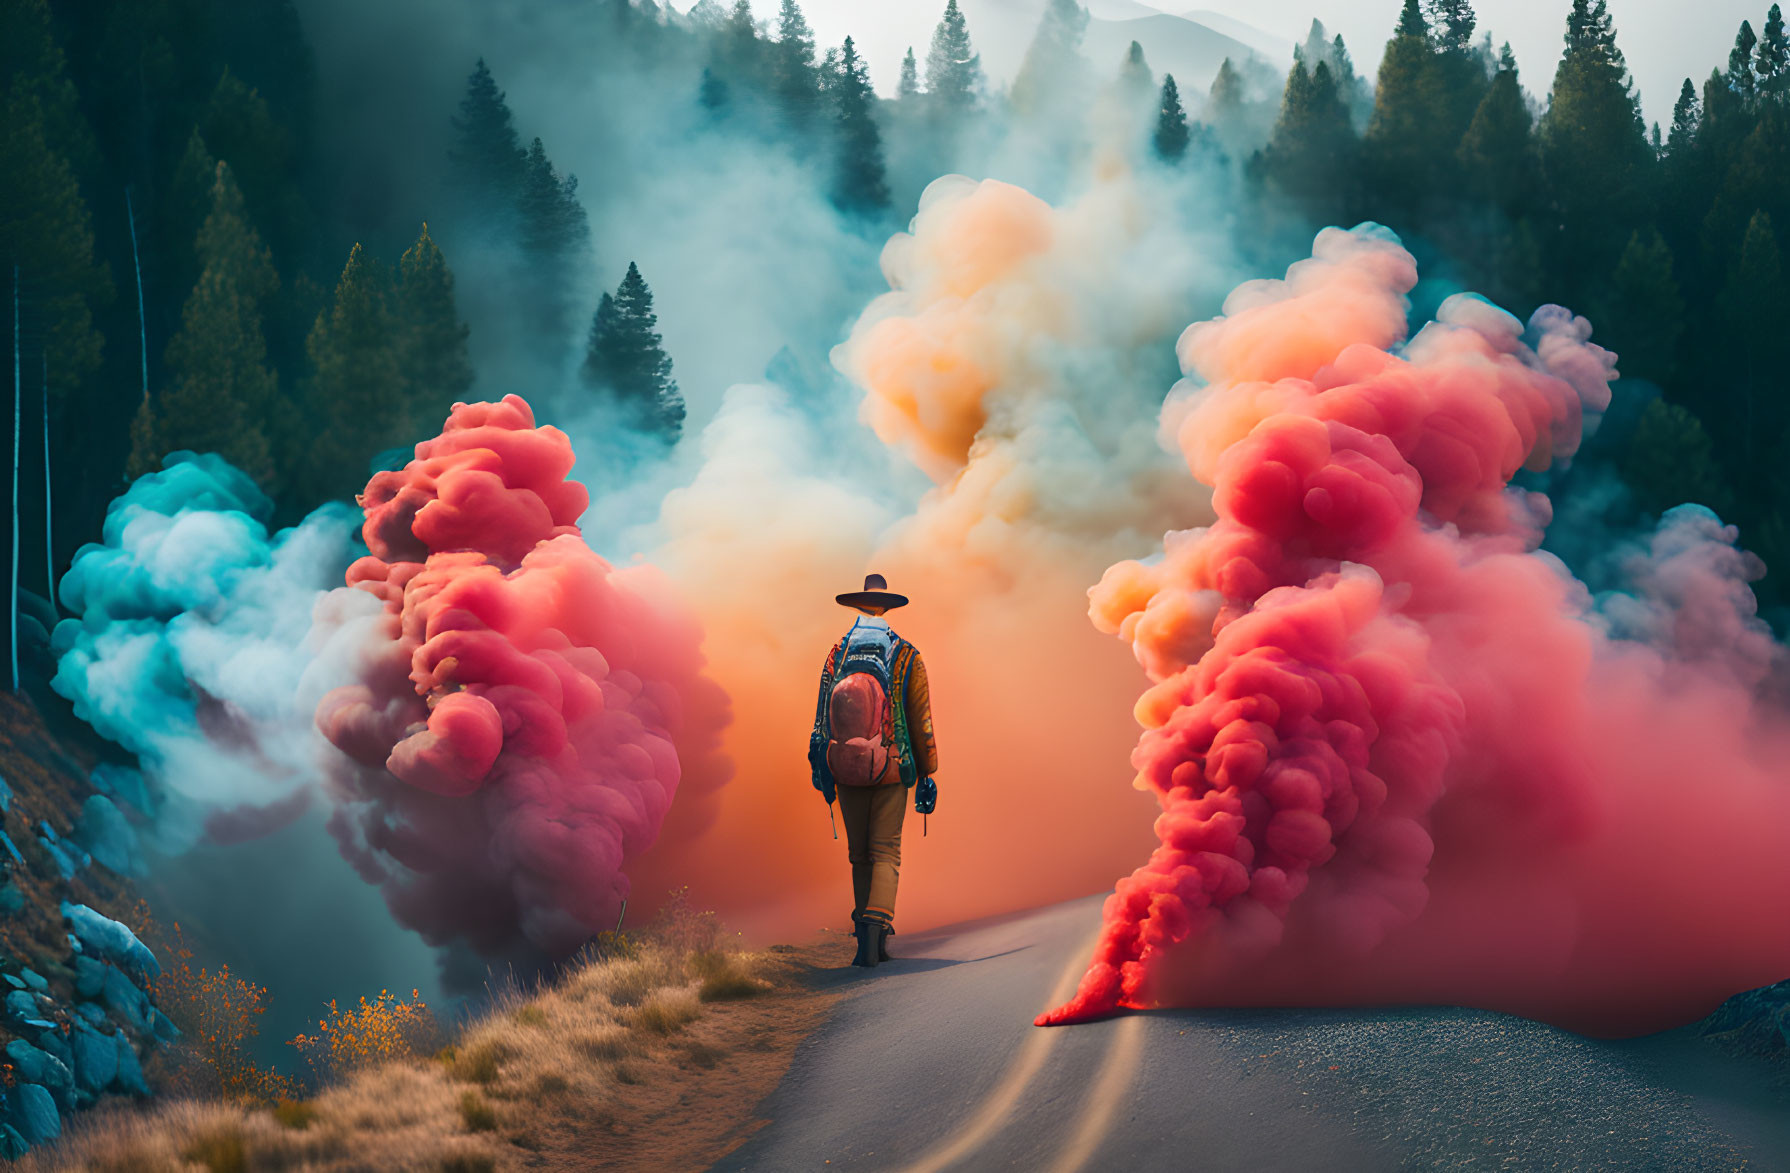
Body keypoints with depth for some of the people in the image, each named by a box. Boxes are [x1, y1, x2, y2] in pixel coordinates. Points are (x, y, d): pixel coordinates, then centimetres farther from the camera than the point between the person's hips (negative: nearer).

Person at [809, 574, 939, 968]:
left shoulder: (836, 655, 0)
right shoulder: (908, 658, -5)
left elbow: (821, 718, 0)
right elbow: (922, 722, -3)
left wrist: (820, 768, 7)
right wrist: (927, 774, 3)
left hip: (847, 769, 2)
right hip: (892, 772, -2)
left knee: (860, 856, 13)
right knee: (886, 854, 1)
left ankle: (869, 938, 14)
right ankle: (875, 930, -19)